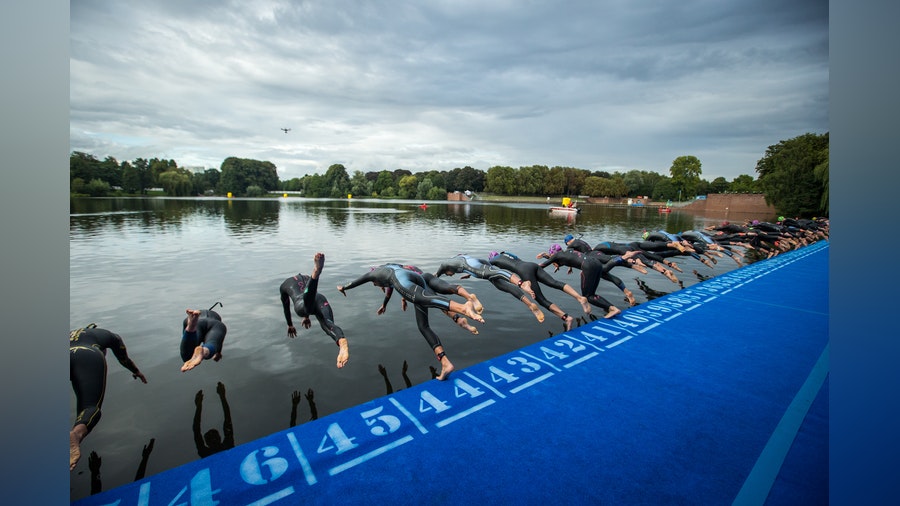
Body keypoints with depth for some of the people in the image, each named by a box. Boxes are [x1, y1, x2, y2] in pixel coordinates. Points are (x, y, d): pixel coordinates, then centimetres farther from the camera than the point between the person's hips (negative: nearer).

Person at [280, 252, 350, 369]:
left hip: (302, 304, -3)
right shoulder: (306, 278, 47)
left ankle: (317, 270, -68)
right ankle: (342, 341, -60)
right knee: (328, 324, -25)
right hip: (320, 299, 3)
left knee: (308, 300, -40)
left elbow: (286, 308, 43)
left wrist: (290, 326, 57)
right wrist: (307, 318, 72)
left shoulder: (283, 286, 38)